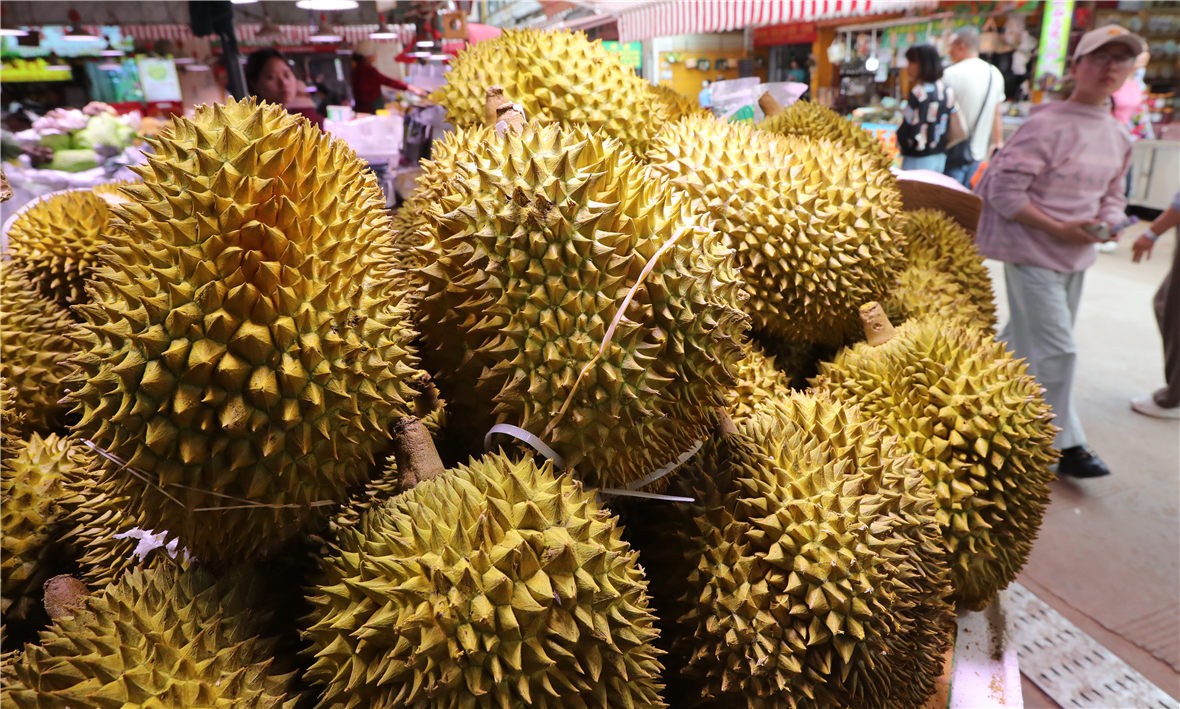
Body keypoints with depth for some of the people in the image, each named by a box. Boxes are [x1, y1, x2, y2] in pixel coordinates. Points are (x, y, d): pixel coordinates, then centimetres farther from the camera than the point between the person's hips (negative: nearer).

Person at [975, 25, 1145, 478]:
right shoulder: (1047, 124, -14)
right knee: (1055, 351, -5)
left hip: (1075, 256, 8)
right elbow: (1004, 189, -17)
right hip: (1034, 254, -8)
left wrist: (1103, 224, -4)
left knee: (1026, 337, 17)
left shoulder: (1118, 137, 9)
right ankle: (1066, 445, 7)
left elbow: (1112, 195, 19)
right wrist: (1057, 230, -19)